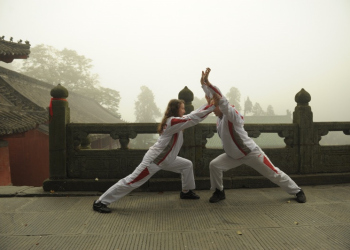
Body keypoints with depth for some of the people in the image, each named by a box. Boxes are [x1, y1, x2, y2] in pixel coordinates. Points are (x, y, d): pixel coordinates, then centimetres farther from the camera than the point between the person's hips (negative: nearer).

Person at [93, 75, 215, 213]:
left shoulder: (173, 121, 7)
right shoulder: (173, 121, -21)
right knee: (132, 181, -9)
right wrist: (212, 105, -23)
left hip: (164, 159, 10)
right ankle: (100, 202, -2)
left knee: (187, 165, 17)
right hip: (154, 160, -10)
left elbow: (193, 115, 12)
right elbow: (194, 118, -26)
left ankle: (186, 191, 32)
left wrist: (208, 104, 5)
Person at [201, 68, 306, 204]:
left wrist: (207, 82, -46)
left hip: (251, 153, -7)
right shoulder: (220, 117, -4)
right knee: (214, 165, -8)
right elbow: (212, 97, -5)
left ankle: (297, 191, 26)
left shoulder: (232, 115, -25)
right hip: (234, 155, 7)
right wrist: (204, 83, -14)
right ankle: (219, 192, 11)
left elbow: (221, 100, -41)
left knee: (274, 173, 4)